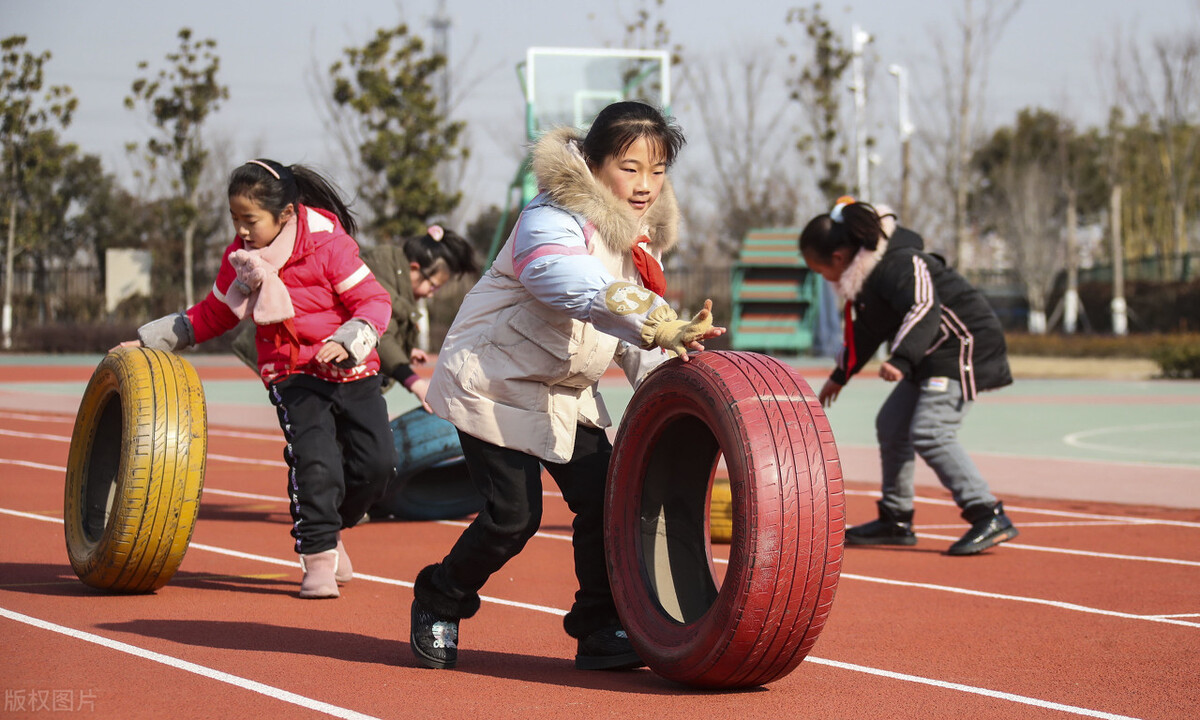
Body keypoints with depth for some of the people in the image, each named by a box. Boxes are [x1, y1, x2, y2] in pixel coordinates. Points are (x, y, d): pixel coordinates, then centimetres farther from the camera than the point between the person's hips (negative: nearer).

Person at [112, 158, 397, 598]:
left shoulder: (328, 246, -14)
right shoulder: (240, 258, 0)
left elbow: (375, 302, -13)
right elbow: (213, 315, 14)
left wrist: (347, 341, -31)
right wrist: (149, 340, 11)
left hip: (352, 371, -1)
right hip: (293, 376, 1)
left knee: (376, 463, -4)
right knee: (313, 460, -21)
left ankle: (330, 530, 24)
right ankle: (318, 559, -10)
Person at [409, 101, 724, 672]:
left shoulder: (642, 235, 3)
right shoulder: (551, 222, -25)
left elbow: (633, 335, 8)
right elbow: (584, 291, -46)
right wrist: (664, 326, -61)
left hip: (566, 391, 8)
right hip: (495, 383, -8)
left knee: (605, 498, -7)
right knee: (514, 514, -11)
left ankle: (601, 630, 6)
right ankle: (438, 603, 15)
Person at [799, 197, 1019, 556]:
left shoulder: (898, 264, -21)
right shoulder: (865, 272, 11)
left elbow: (924, 308, -36)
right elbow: (865, 331, 25)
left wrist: (900, 359, -47)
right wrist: (840, 375, 34)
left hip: (964, 344, -11)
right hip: (932, 357, 11)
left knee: (930, 433, -21)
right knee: (891, 425, 14)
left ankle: (989, 517, -24)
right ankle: (896, 520, 24)